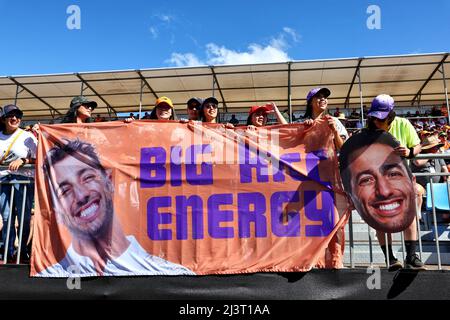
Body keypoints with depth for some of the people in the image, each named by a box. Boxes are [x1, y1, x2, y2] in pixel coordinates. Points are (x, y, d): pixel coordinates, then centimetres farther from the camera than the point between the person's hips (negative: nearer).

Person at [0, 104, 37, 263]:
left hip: (24, 179, -3)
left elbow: (37, 158, 0)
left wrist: (22, 161, -13)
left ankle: (24, 252, 9)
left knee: (24, 217, -2)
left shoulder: (27, 136, 3)